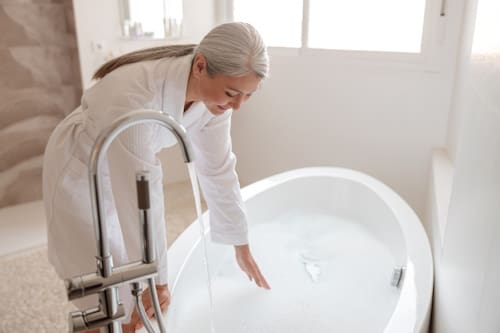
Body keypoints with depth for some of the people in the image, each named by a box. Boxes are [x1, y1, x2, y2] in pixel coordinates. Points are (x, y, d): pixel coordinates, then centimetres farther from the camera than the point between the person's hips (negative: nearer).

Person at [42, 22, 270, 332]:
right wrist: (158, 281, -24)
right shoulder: (134, 97, -41)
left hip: (126, 169, 6)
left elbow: (218, 170, -10)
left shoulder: (213, 91, -20)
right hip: (80, 172, -5)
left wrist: (243, 248, -3)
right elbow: (140, 199, -36)